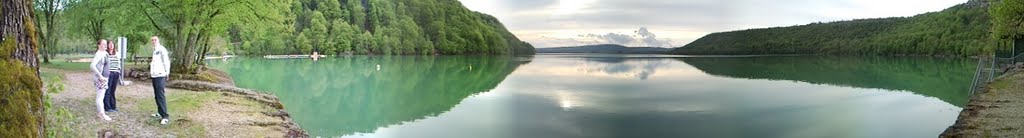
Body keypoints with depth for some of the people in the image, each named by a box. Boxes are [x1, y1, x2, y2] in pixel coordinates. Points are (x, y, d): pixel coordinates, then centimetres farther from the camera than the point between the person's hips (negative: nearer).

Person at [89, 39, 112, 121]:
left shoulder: (104, 53, 11)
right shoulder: (99, 54, -16)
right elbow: (92, 66, -26)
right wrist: (100, 75, -27)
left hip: (104, 78, 9)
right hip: (100, 78, -9)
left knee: (100, 96, 15)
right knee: (100, 96, -5)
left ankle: (99, 112, 23)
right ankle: (102, 114, -2)